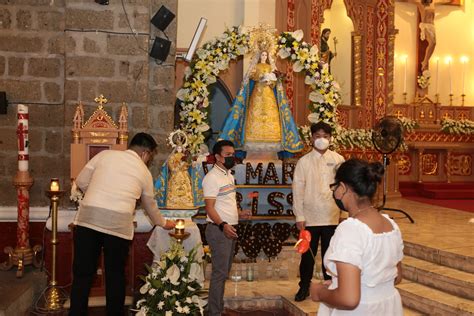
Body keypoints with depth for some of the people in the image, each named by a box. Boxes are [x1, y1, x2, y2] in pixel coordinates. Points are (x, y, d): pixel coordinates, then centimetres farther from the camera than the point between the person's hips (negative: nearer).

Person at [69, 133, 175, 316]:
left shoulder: (104, 154, 14)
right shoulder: (144, 172, 14)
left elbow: (80, 182, 13)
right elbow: (150, 205, 26)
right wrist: (164, 223, 43)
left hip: (88, 218, 1)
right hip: (119, 224, -1)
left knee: (83, 273, 8)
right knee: (115, 275, 14)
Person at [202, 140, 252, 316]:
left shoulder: (229, 175, 15)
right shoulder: (212, 177, -14)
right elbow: (210, 208, -19)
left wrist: (239, 214, 10)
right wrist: (223, 225, -32)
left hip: (230, 229, 9)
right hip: (218, 229, -9)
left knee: (224, 271, 14)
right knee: (220, 272, -6)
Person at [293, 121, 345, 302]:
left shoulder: (338, 160, 2)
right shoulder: (304, 161, -2)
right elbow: (298, 190, -3)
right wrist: (299, 216, -7)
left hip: (332, 217, 1)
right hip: (310, 217, -1)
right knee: (308, 254, 9)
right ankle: (304, 287, 24)